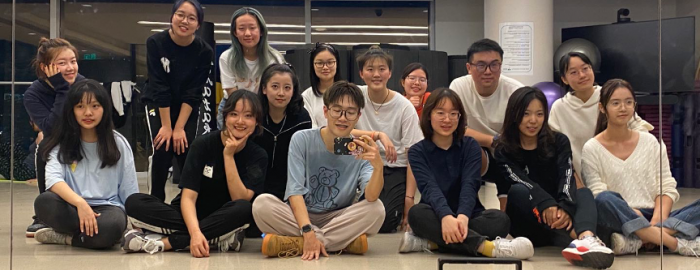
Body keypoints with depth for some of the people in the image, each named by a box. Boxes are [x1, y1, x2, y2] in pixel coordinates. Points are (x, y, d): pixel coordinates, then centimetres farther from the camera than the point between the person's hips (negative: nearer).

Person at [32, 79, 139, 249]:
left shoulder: (118, 143, 6)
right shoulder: (61, 143, 4)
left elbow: (129, 193, 6)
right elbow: (53, 179, -14)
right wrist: (80, 202, -32)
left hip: (108, 208, 0)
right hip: (72, 208, 0)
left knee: (111, 227, -38)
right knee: (44, 202, -33)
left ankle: (64, 238, -14)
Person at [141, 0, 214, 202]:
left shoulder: (204, 52, -17)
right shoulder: (155, 43, -20)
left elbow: (193, 93, -16)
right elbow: (160, 88, -20)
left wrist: (179, 128, -20)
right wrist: (167, 126, -20)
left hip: (188, 109, 1)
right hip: (158, 105, -1)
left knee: (187, 152, -14)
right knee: (162, 149, -18)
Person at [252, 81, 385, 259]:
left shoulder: (361, 151, -5)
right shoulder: (301, 140, -8)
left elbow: (371, 197, -22)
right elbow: (295, 191, -15)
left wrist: (378, 167, -43)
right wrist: (308, 231, -31)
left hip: (339, 220, 1)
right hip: (299, 216, -1)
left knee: (376, 208, -27)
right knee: (262, 204, -29)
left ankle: (294, 243, -24)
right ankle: (343, 241, -25)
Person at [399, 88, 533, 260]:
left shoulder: (470, 146, 3)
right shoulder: (417, 152, 0)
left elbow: (470, 185, -14)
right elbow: (429, 188, -18)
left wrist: (462, 217, -36)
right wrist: (446, 216, -41)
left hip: (466, 217, 1)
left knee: (500, 219, -29)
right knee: (417, 213, -35)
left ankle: (430, 242, -36)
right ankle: (486, 246, -50)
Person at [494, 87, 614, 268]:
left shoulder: (559, 142, 6)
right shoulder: (503, 152, -1)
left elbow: (567, 177, -13)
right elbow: (522, 181, -20)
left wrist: (565, 208, -35)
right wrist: (546, 204, -41)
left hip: (558, 217, 2)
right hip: (526, 225, -2)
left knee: (585, 193, -24)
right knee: (518, 191, -30)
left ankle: (586, 238, -60)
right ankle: (575, 238, -49)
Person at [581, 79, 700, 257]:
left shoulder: (650, 142, 13)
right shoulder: (591, 149, 4)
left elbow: (667, 188, 6)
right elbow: (598, 195, -6)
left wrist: (657, 220, -14)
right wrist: (634, 214, -22)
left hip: (652, 218, 4)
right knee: (605, 200, -36)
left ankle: (637, 241, -36)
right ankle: (675, 243, -35)